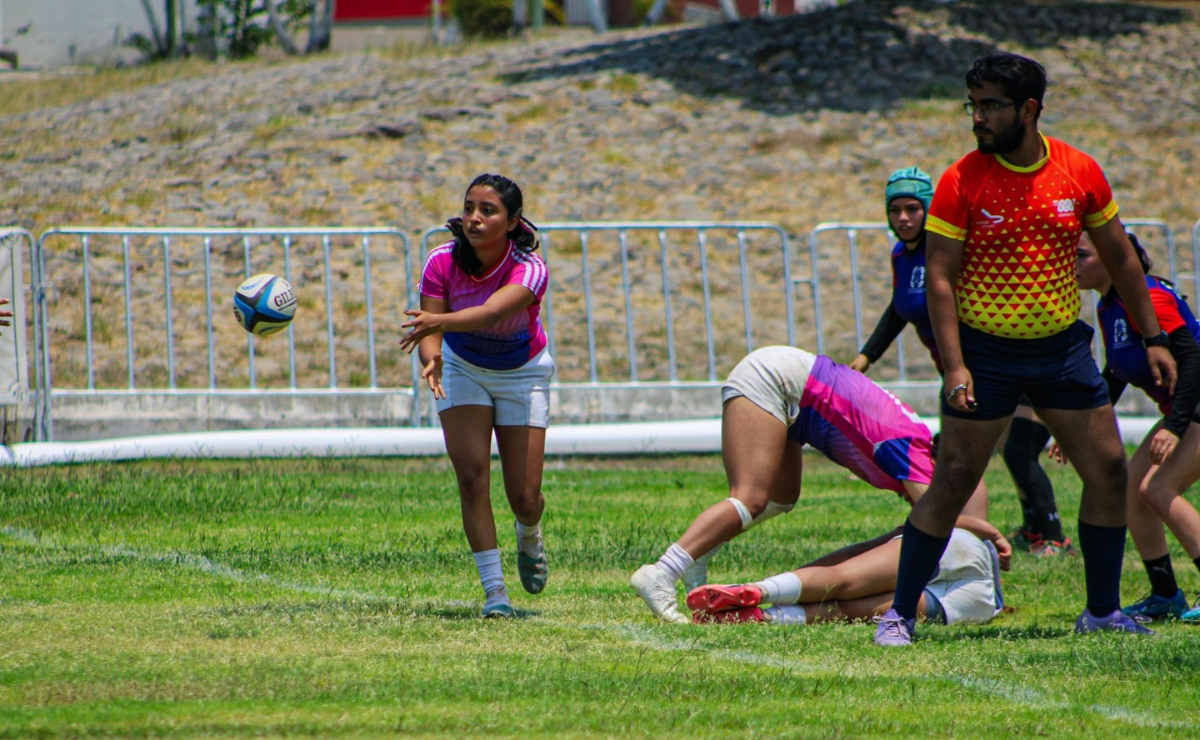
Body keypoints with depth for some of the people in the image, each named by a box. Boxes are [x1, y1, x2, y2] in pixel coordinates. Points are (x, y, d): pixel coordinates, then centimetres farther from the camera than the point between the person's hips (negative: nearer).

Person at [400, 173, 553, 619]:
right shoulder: (443, 262, -22)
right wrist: (431, 358, -50)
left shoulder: (529, 269, -31)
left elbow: (490, 313, -50)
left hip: (522, 373, -1)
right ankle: (494, 589, -11)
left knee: (524, 497, -3)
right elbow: (430, 333, -25)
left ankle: (529, 537, 35)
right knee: (472, 476, -17)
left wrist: (439, 322, -69)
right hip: (463, 369, 1)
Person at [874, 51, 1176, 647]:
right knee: (953, 481, -7)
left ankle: (1103, 610, 16)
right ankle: (900, 613, 1)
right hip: (985, 352, -3)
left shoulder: (1080, 173, -2)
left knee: (1108, 470, 2)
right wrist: (954, 367, -19)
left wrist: (1152, 338, 9)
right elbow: (939, 277, -11)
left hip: (1062, 349, 4)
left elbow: (1119, 258, 10)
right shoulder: (961, 183, -11)